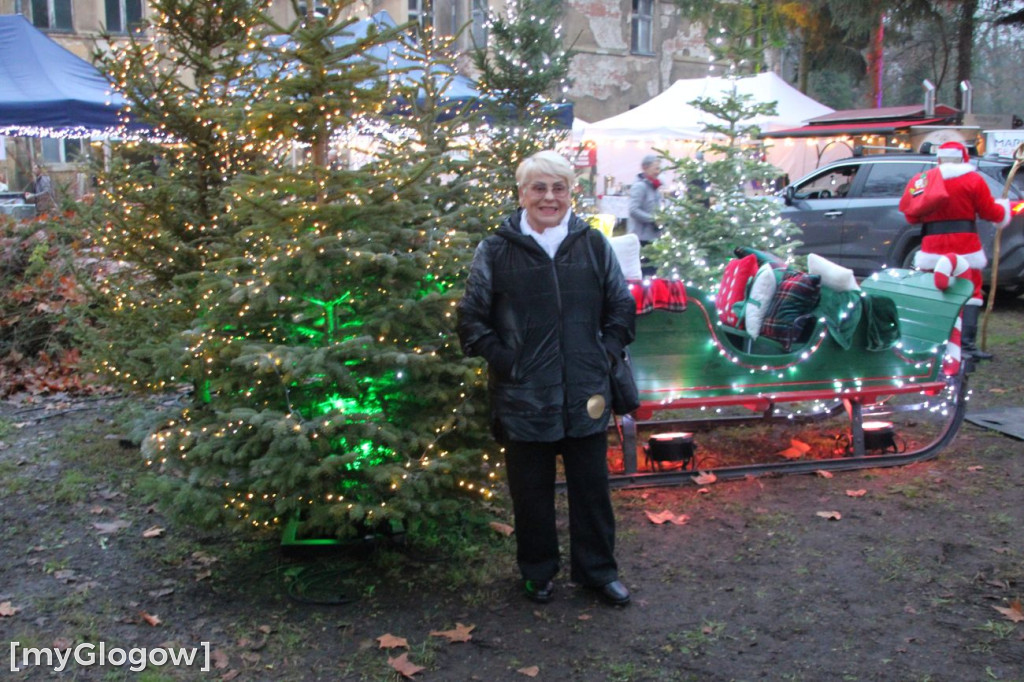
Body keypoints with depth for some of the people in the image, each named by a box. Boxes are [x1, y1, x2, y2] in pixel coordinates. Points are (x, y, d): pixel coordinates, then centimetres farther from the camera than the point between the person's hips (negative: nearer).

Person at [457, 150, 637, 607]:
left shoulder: (593, 245, 3)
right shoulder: (495, 251, -3)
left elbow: (622, 308, 11)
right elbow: (472, 319, 1)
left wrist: (605, 355, 1)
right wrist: (505, 361, -7)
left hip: (585, 396, 2)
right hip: (524, 397, -1)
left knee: (591, 487, 13)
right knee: (531, 491, 12)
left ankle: (598, 569, 32)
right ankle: (537, 572, 32)